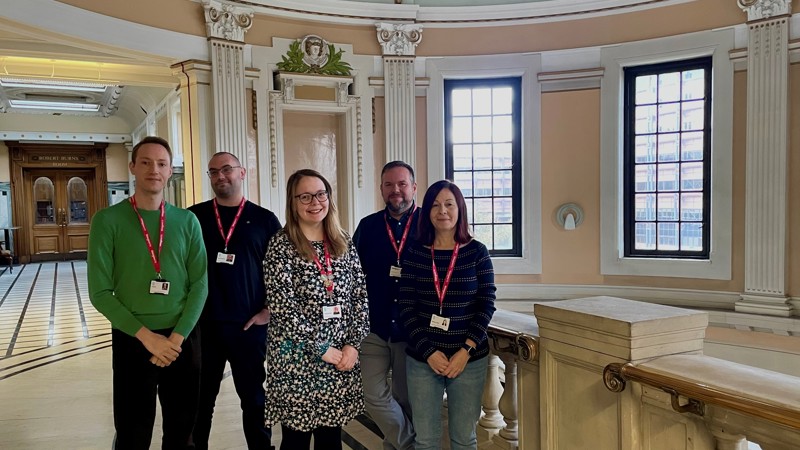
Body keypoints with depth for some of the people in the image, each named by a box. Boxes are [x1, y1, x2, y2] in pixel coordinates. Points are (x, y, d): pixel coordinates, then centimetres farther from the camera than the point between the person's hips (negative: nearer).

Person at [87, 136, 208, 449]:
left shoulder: (187, 221, 1)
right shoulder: (108, 220, -5)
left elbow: (200, 284, -2)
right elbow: (100, 292, -9)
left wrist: (176, 337, -12)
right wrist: (146, 335, -15)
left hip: (183, 340, 2)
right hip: (131, 340, -2)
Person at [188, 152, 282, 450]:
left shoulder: (264, 219, 2)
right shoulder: (194, 217, 5)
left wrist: (268, 310, -2)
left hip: (249, 326, -1)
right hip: (202, 325, 1)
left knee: (254, 399, 10)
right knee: (200, 400, 13)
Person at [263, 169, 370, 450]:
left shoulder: (344, 243, 7)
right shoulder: (281, 245, -7)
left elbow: (360, 297, 5)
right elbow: (282, 306, -14)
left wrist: (353, 344, -5)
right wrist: (320, 348, -14)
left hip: (342, 355, 4)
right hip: (297, 358, -4)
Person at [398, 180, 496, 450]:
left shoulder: (477, 252, 0)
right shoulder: (416, 253, 1)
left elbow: (486, 305, -2)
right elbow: (407, 308, -1)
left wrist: (466, 351, -11)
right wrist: (429, 352, -10)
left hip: (469, 359, 0)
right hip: (422, 359, 1)